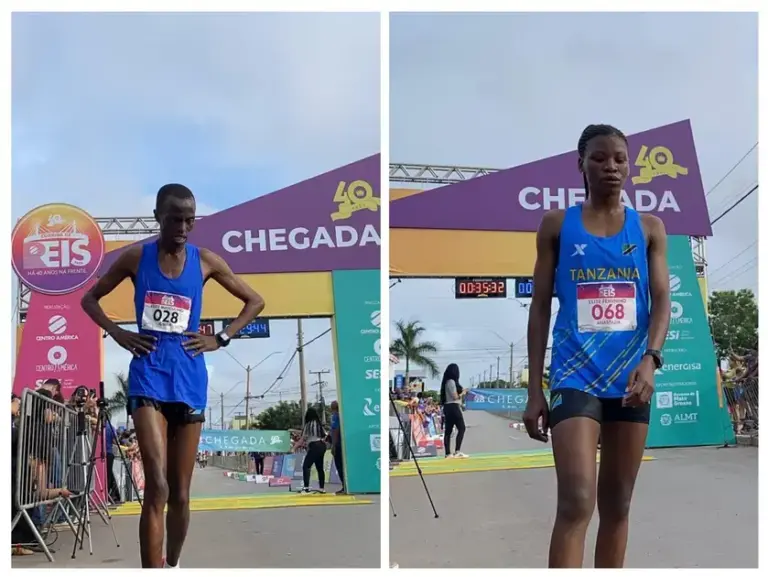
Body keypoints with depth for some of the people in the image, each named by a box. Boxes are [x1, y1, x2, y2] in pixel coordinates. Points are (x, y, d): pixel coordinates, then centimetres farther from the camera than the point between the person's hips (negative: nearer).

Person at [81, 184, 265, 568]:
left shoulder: (206, 261, 3)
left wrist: (222, 339, 3)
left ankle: (172, 566, 31)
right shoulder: (136, 258, 1)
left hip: (189, 378, 2)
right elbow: (90, 298, 13)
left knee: (180, 493, 10)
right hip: (149, 375, -2)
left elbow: (255, 301, 13)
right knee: (157, 487, -17)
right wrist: (118, 333, -1)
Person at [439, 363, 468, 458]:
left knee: (448, 431, 6)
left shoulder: (446, 382, 16)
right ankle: (457, 451, -15)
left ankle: (448, 454, 5)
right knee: (461, 428, -8)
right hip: (453, 407, -10)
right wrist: (463, 393, 2)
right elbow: (455, 396, -14)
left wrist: (461, 391, 15)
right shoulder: (452, 382, -12)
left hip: (447, 407, 10)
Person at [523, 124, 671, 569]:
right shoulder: (557, 225, 4)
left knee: (617, 504, 11)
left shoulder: (649, 228, 9)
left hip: (630, 377, 3)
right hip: (575, 376, -3)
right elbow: (540, 307, 4)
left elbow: (662, 300, 1)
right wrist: (534, 390, -1)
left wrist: (650, 358, -19)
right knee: (577, 502, -16)